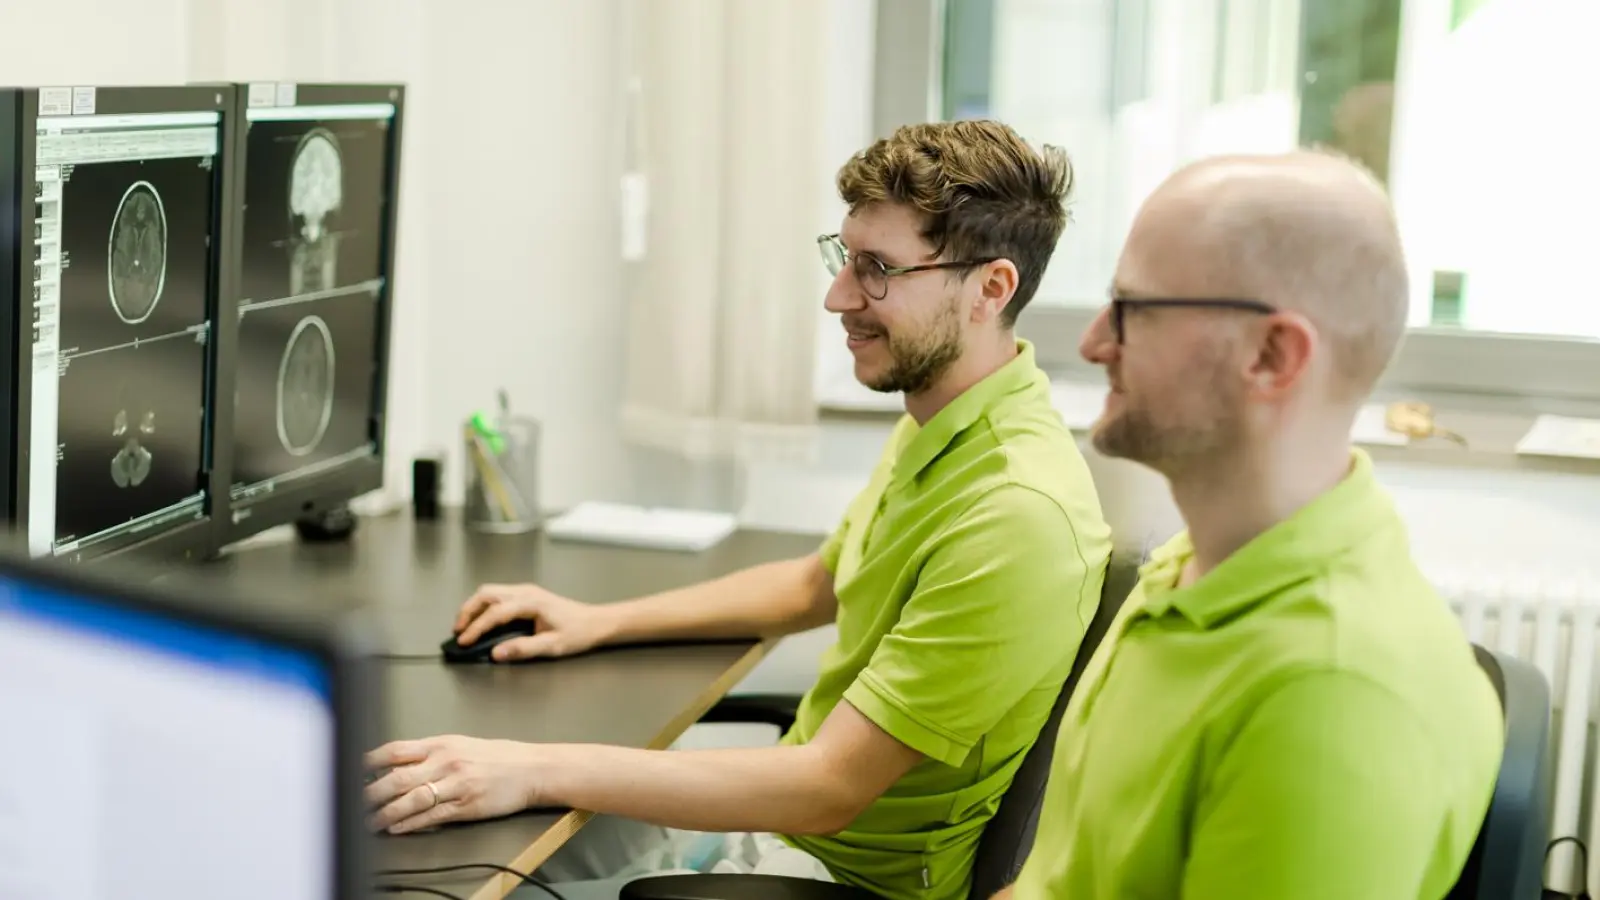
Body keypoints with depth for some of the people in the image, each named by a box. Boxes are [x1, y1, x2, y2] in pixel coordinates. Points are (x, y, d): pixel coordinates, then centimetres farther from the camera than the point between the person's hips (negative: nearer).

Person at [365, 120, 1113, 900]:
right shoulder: (934, 431, 5)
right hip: (789, 811, 9)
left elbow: (827, 788, -28)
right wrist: (602, 622, 15)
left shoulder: (1016, 513, -29)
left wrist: (538, 770, -30)